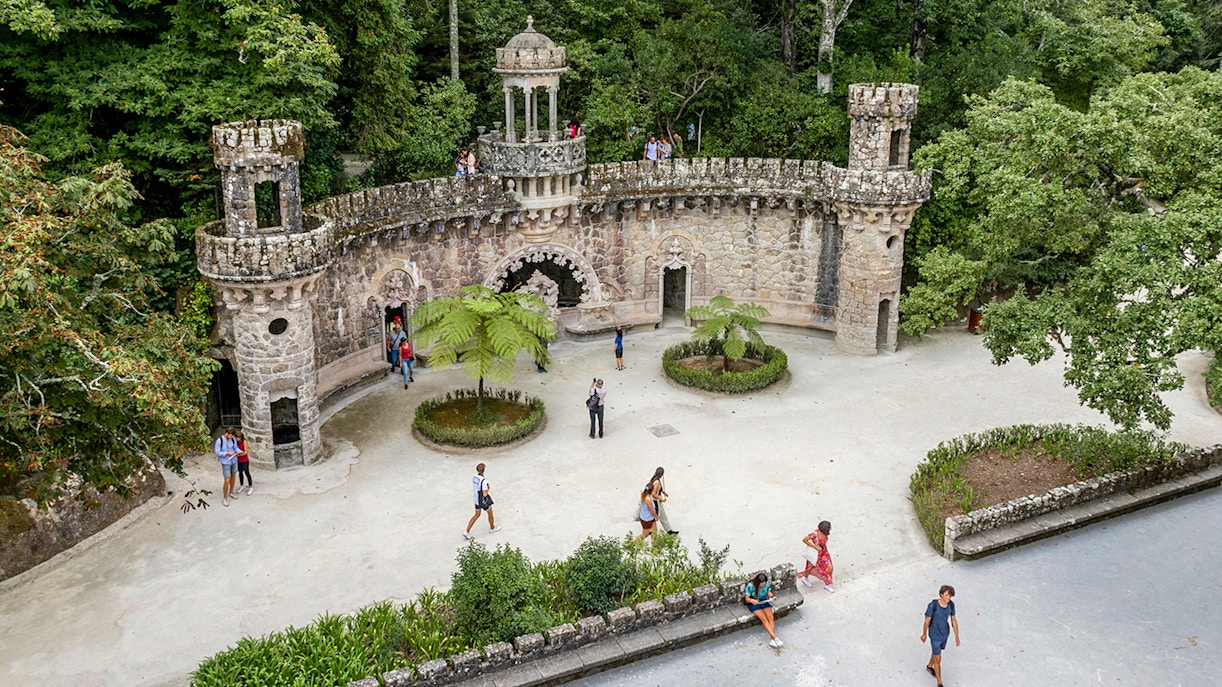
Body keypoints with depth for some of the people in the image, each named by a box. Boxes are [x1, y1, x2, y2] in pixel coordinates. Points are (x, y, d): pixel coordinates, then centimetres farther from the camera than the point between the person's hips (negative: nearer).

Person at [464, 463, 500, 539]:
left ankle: (467, 532, 17)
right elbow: (485, 494, -28)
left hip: (476, 498, 7)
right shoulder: (484, 481, -32)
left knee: (477, 515, 22)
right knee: (490, 512, 22)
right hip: (483, 501, -7)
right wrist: (488, 488, -10)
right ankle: (492, 528, 45)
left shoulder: (474, 477, -7)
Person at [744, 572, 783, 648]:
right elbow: (746, 599, -15)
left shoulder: (767, 584, -10)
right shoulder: (750, 586, -21)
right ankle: (775, 638, -30)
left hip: (764, 601, 4)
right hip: (753, 604, -4)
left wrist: (772, 596, -13)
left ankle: (773, 640, -26)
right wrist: (752, 600, -37)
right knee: (764, 619, -25)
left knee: (771, 617, -20)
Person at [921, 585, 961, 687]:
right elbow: (927, 621, -19)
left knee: (937, 651, 29)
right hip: (935, 635, -5)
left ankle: (929, 666, 59)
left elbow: (953, 620, -4)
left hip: (945, 633, 5)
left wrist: (957, 636, 2)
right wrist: (924, 634, -4)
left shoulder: (951, 604, -19)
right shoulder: (932, 605, -35)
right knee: (938, 658, 5)